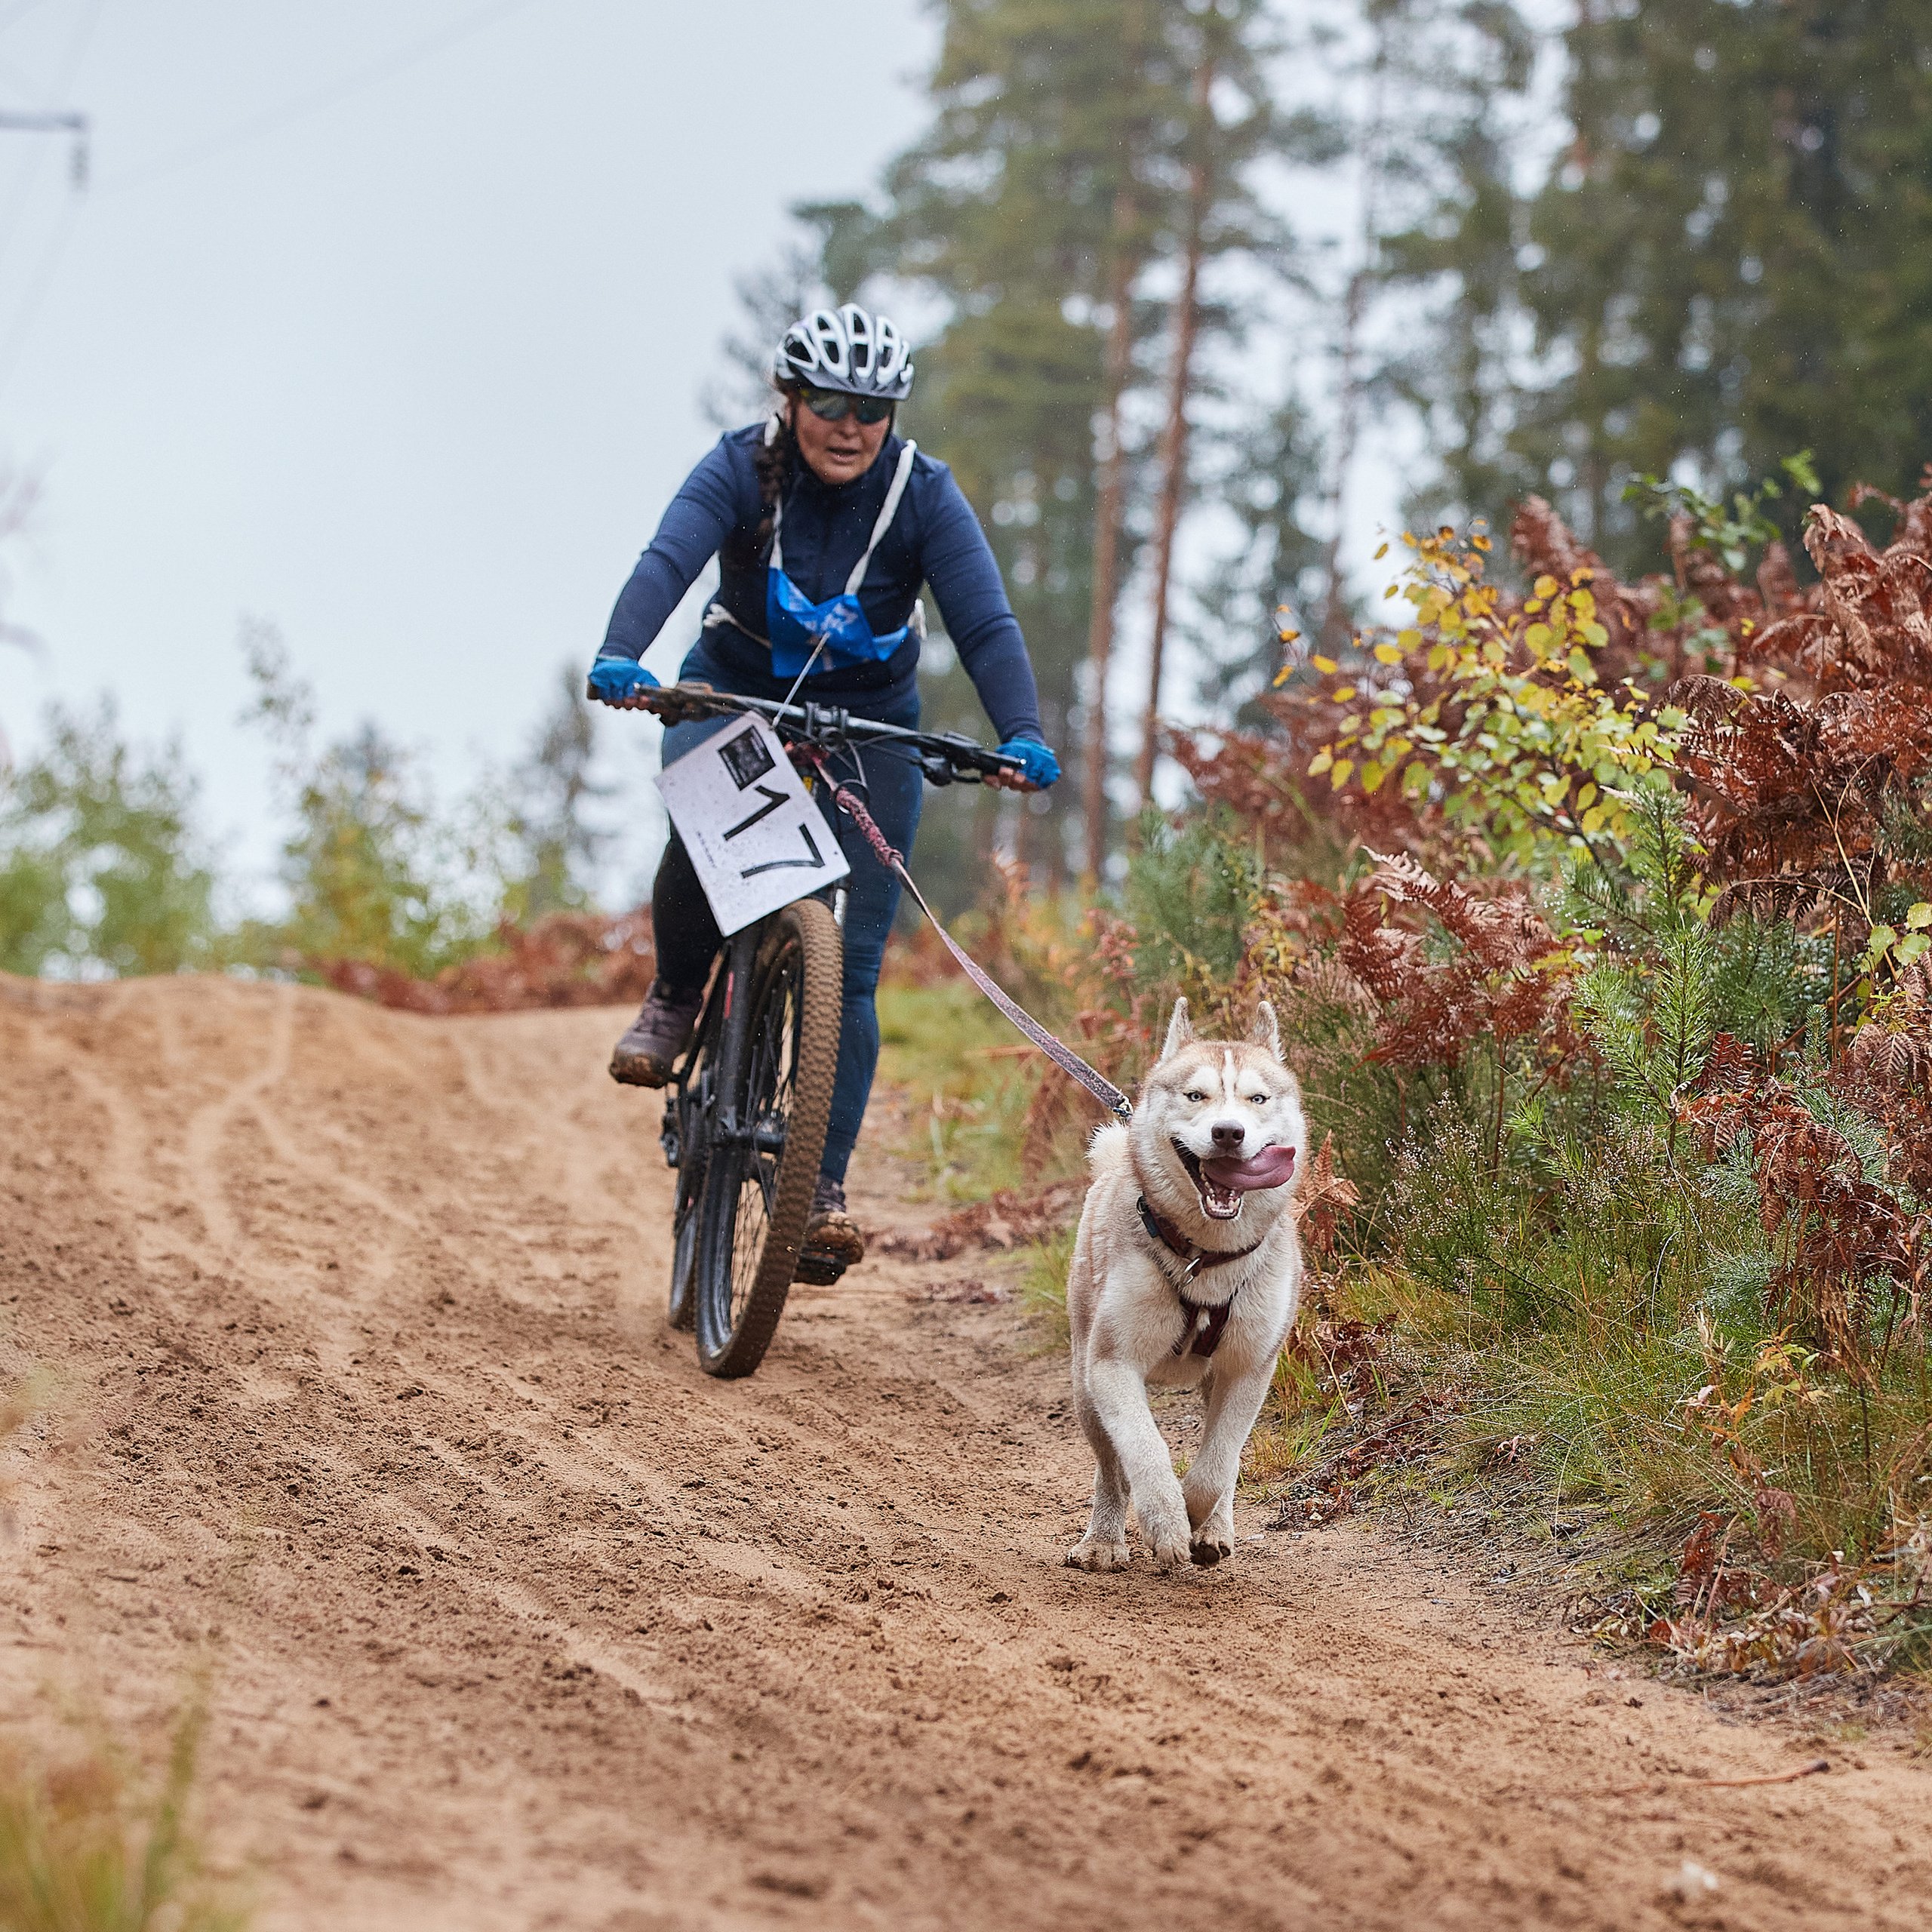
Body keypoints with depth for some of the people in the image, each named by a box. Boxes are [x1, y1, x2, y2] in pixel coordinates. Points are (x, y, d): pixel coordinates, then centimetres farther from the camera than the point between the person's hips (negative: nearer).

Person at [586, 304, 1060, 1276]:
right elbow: (666, 561, -33)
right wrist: (619, 656, -52)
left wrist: (1021, 734, -41)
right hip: (734, 693, 0)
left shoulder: (923, 493, -16)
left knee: (848, 966, -10)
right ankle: (675, 998, -6)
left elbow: (986, 622, -23)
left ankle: (825, 1184, -8)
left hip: (867, 719, 0)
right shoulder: (743, 468, -17)